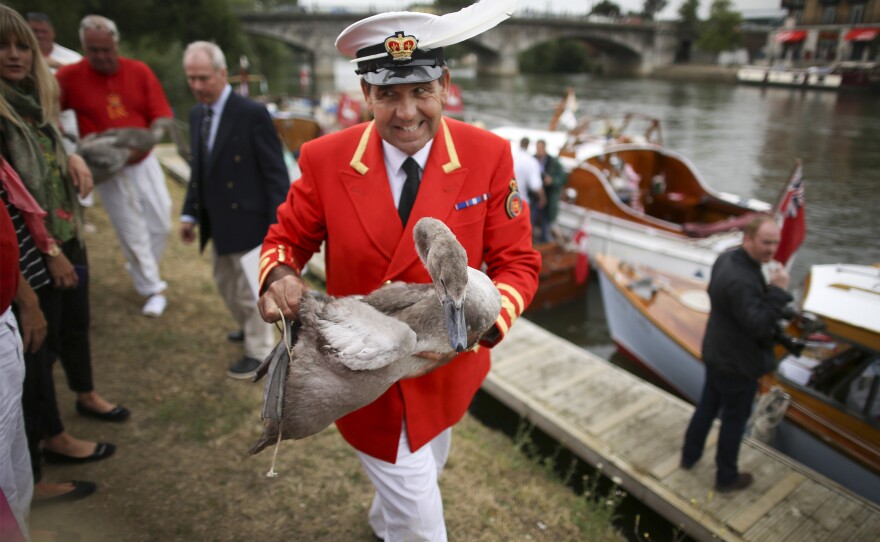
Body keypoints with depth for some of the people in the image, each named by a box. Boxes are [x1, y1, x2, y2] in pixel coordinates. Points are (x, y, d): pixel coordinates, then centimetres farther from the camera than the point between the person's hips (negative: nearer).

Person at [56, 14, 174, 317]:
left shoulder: (139, 72, -6)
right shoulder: (69, 77, -10)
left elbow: (162, 118, -7)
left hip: (144, 163, 2)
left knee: (161, 223, 10)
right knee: (133, 233, 4)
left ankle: (140, 269, 38)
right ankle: (153, 289, 19)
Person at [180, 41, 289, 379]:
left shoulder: (252, 114, -16)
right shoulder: (197, 115, 7)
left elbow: (275, 171, -16)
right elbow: (199, 168, 14)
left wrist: (278, 223, -18)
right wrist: (190, 213, 10)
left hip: (247, 218, -8)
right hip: (217, 221, 8)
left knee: (248, 287, 4)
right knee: (225, 282, 21)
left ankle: (259, 351, 23)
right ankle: (249, 328, 46)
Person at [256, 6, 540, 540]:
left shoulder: (488, 155, -16)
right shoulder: (326, 158, -16)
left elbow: (517, 262, -12)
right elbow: (287, 240, -3)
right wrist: (280, 277, -26)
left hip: (446, 368, 3)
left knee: (423, 475, 32)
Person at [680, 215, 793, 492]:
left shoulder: (726, 259, -4)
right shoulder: (741, 280, -34)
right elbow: (759, 326, -32)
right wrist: (778, 290, -30)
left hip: (717, 353, 9)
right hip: (738, 363, -9)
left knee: (707, 406, 25)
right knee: (735, 419, 12)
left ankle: (689, 455, 44)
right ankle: (726, 477, 32)